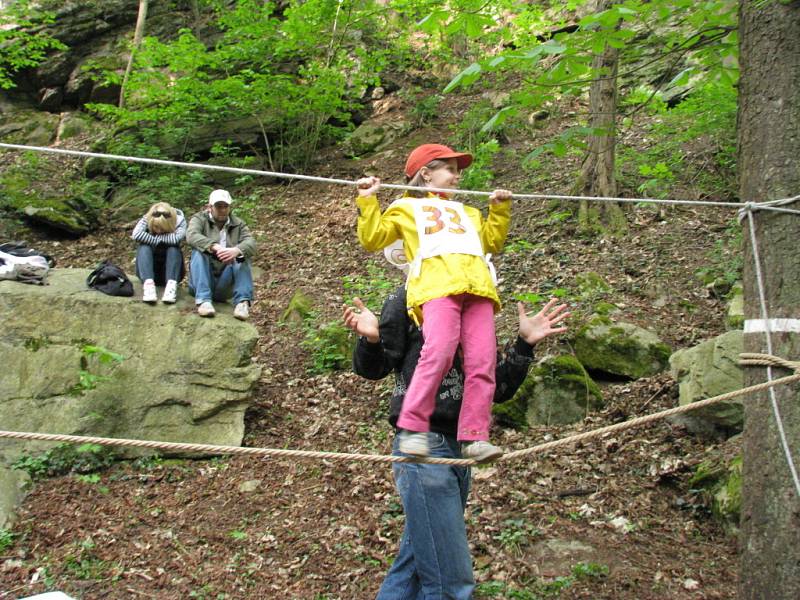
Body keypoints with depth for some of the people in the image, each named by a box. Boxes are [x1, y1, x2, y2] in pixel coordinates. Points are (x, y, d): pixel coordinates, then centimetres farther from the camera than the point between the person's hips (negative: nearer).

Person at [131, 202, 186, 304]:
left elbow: (177, 238, -36)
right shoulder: (146, 220, -13)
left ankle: (171, 285, -46)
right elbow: (136, 234, -33)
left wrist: (156, 237, -26)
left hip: (169, 270, 0)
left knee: (173, 248, -27)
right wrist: (157, 241, -27)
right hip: (148, 271, 0)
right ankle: (148, 284, -46)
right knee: (144, 246, -26)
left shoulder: (179, 221, -14)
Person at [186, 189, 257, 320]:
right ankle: (203, 300, -39)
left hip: (225, 285, 2)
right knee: (199, 251, -24)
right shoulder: (199, 219, 4)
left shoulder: (238, 224, 9)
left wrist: (237, 250, -36)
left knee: (242, 254, -18)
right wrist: (215, 247, -38)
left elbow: (251, 243, -12)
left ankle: (242, 301, -32)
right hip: (202, 281, -1)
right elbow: (192, 236, -20)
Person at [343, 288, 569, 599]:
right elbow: (373, 368, -1)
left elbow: (498, 390, 14)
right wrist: (371, 339, -22)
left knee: (412, 571, 15)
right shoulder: (408, 298, 1)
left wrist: (524, 342, 2)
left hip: (460, 448, 7)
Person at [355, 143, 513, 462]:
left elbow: (491, 242, 41)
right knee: (439, 351, -29)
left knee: (482, 363, -11)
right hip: (437, 284, -5)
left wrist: (500, 210, 34)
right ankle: (413, 428, -24)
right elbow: (373, 239, 16)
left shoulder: (466, 212, 41)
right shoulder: (406, 207, 26)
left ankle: (474, 437, -11)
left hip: (477, 286, 5)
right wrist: (367, 201, 10)